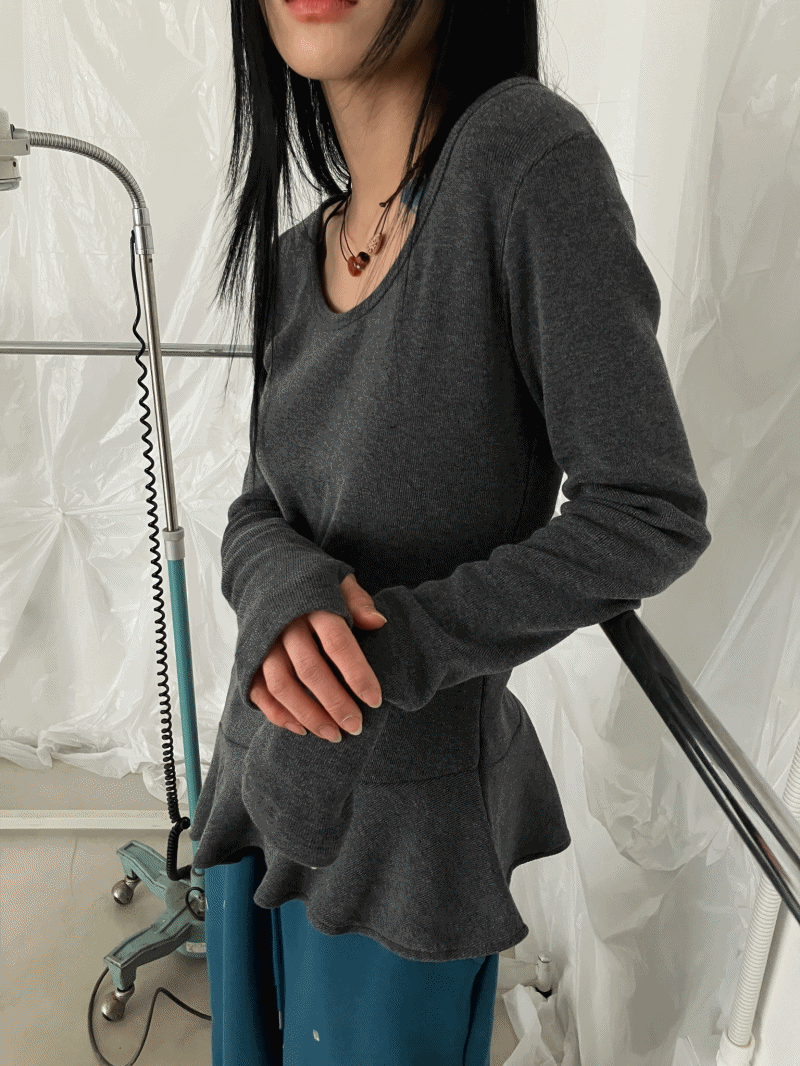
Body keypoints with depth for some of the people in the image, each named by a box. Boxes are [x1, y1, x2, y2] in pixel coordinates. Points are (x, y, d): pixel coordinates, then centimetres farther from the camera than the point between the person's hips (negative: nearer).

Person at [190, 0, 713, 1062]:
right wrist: (284, 585, -18)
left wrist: (415, 634, -23)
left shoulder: (528, 152, -17)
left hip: (409, 804, -6)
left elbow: (653, 515, -17)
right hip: (260, 775, 7)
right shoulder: (294, 257, 3)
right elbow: (257, 514, 4)